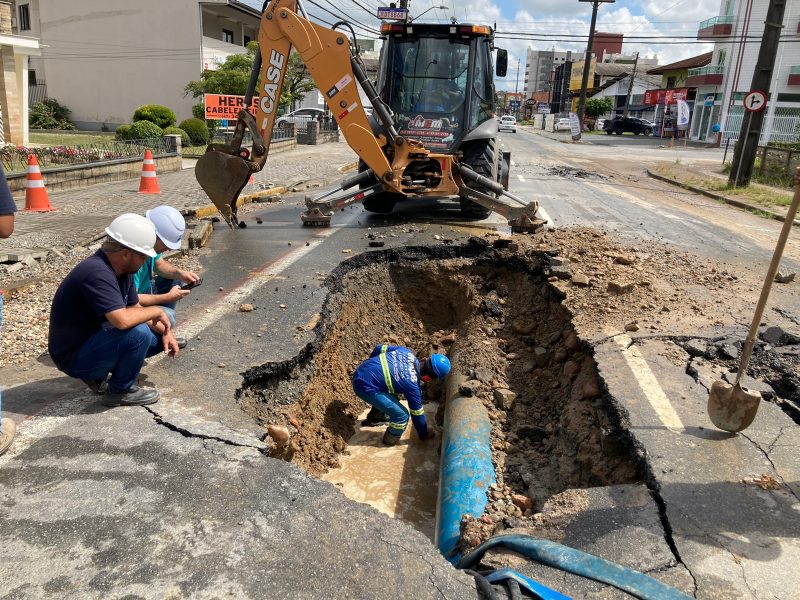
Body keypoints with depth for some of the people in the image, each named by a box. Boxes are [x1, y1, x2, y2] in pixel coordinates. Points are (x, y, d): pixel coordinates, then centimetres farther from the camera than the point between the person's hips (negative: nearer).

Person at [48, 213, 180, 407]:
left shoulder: (122, 270, 1)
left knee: (159, 337, 9)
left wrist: (165, 331, -1)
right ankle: (120, 391, -6)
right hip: (73, 358, -10)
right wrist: (156, 312, -21)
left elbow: (135, 309, 11)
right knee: (138, 333, -30)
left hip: (93, 339, 10)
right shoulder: (97, 272, -29)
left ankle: (98, 376, 12)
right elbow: (122, 319, -39)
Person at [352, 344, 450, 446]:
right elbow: (417, 413, -1)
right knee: (402, 415, -5)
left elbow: (380, 348, 11)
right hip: (365, 387, -9)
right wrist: (424, 435, 16)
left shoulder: (406, 352, 0)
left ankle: (374, 417, 53)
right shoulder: (412, 384, -15)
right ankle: (391, 439, 21)